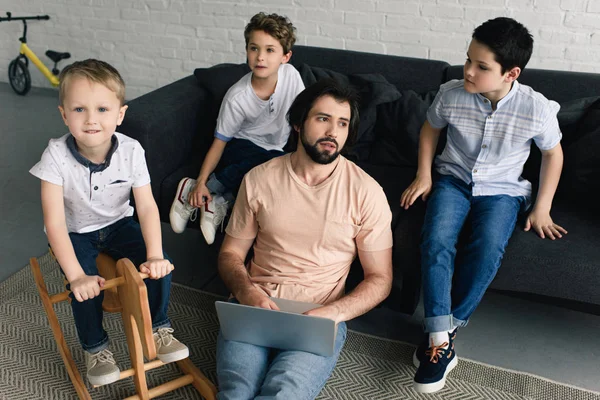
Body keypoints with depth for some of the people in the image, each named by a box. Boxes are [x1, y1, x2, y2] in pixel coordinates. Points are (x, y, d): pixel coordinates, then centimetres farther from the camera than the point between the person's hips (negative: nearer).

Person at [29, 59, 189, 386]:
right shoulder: (56, 156, -27)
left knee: (159, 267, -16)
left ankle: (157, 328, 10)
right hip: (74, 233, -2)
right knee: (87, 288, -24)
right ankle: (95, 348, 6)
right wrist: (76, 276, -35)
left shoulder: (131, 151, -21)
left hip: (118, 224, 2)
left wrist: (155, 256, -33)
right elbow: (54, 223, -29)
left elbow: (147, 206, -20)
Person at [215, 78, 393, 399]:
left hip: (319, 317, -1)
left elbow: (380, 279, 2)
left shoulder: (366, 192, -1)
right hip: (254, 306, 2)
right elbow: (231, 253, 11)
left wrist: (333, 312, -16)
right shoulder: (259, 179, 5)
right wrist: (246, 292, -11)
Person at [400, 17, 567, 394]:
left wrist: (542, 208, -1)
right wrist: (424, 175, 2)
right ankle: (442, 339, -21)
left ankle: (443, 330, -12)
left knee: (488, 251, -29)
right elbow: (430, 129, 9)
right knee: (436, 242, -27)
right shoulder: (451, 95, -13)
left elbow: (553, 153, 2)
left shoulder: (538, 109, -17)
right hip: (453, 179, 1)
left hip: (502, 190, -1)